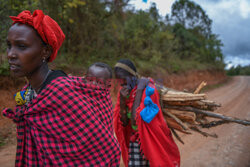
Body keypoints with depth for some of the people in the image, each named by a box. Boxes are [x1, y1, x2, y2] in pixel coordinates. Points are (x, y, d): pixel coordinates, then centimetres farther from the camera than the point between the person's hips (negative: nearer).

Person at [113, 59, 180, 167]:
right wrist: (122, 101, -19)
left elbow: (135, 120, -27)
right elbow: (124, 122, -4)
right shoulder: (124, 91, -2)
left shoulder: (148, 89, -20)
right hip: (135, 141, 5)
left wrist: (139, 91, -25)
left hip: (151, 141, -4)